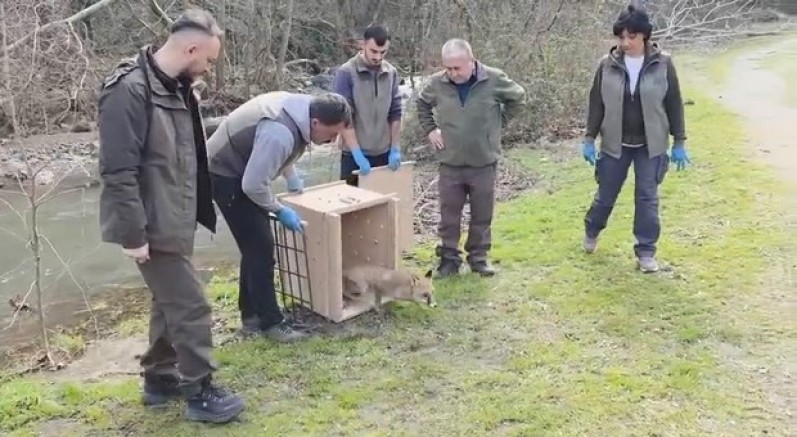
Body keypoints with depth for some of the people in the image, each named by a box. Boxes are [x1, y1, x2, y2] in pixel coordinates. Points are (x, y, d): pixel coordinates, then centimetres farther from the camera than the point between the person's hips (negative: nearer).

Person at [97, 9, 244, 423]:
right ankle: (199, 392, 12)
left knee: (169, 301, 19)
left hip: (174, 221, 10)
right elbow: (118, 171, -24)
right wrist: (133, 233, -23)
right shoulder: (130, 90, -22)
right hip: (153, 227, -9)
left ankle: (160, 377, 34)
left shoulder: (177, 87, 8)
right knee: (189, 305, -2)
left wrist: (193, 213, 19)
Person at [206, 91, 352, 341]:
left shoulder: (300, 110, -5)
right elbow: (253, 185, -31)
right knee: (260, 247, -10)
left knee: (255, 246, 12)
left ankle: (251, 316, 22)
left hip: (243, 170, 10)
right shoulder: (280, 133, -36)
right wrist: (280, 210, -18)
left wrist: (293, 180, 11)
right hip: (225, 174, -10)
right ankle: (271, 322, -2)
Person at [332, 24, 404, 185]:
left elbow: (395, 113, 8)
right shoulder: (346, 73, -10)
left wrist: (395, 149, 1)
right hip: (354, 155, -4)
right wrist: (358, 154, -18)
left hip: (384, 154, 4)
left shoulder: (391, 73, 4)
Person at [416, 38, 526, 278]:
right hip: (450, 164, 1)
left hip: (484, 163, -1)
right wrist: (430, 130, 5)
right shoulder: (437, 82, -7)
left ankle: (478, 257, 26)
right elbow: (422, 104, 15)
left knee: (482, 215, 10)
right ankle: (449, 259, 21)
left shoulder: (494, 79, -11)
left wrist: (498, 121, 2)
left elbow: (518, 98, 7)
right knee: (449, 216, 7)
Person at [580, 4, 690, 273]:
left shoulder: (663, 64, -8)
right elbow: (596, 103, 1)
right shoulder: (607, 64, -7)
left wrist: (679, 142, -1)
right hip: (615, 144, 1)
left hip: (651, 145, -1)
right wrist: (589, 139, -1)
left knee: (647, 198, 3)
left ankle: (646, 251, 15)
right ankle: (591, 231, 40)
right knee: (606, 195, 12)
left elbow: (674, 105, -2)